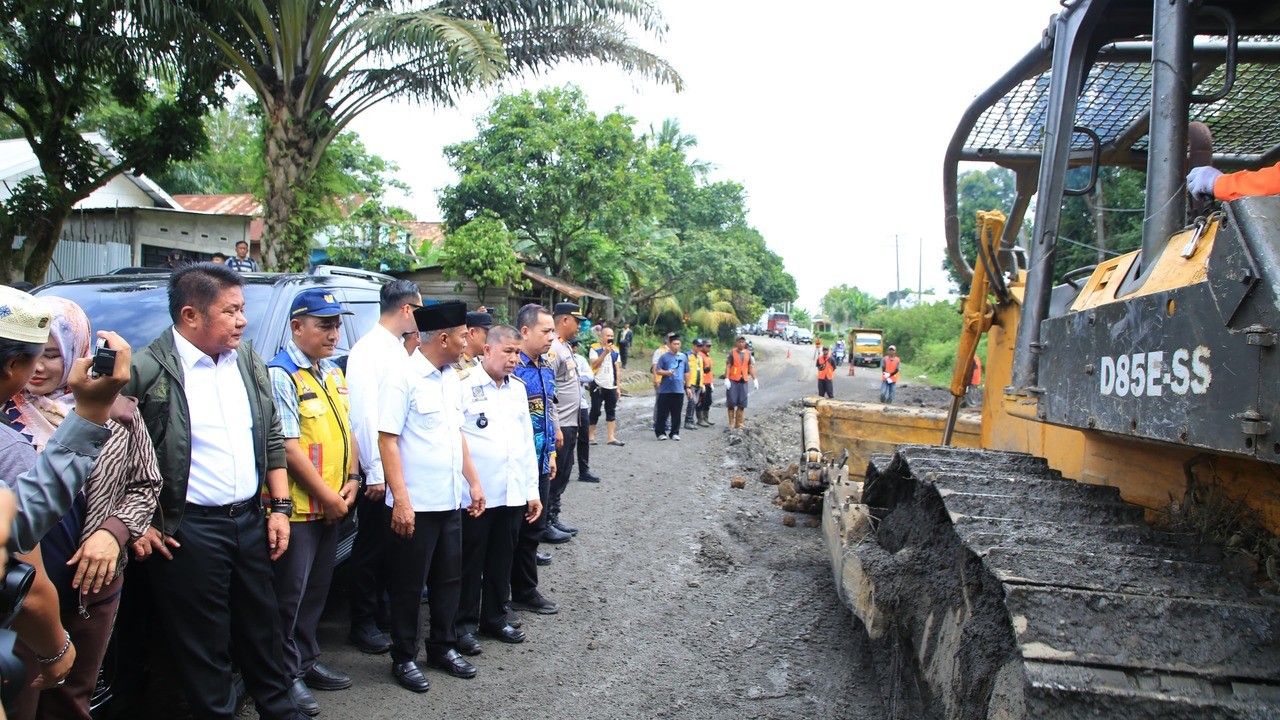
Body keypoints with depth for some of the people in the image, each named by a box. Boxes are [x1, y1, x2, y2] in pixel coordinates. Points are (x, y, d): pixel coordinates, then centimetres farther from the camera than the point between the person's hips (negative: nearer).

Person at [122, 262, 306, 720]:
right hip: (188, 532, -6)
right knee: (204, 649, 6)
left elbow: (273, 440, 13)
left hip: (250, 522, 6)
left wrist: (279, 507, 9)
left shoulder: (248, 362, 7)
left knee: (263, 631, 20)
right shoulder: (147, 372, -13)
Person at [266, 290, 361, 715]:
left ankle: (308, 661, 30)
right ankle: (288, 674, 14)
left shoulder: (333, 374, 12)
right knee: (292, 593, 2)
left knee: (317, 588, 17)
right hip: (298, 508, -8)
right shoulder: (280, 375, -15)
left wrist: (350, 481, 3)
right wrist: (328, 496, -15)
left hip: (331, 507, 8)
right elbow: (288, 447, -19)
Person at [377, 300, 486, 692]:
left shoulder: (451, 378, 9)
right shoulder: (402, 380, -15)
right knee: (410, 585, 7)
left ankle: (443, 647, 32)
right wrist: (401, 500, -21)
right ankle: (404, 658, 22)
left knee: (449, 579, 16)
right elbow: (387, 441, -17)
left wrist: (473, 482, 15)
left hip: (451, 500, 7)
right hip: (415, 504, -7)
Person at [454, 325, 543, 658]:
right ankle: (465, 623, 17)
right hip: (476, 492, -6)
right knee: (471, 559, 5)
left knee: (502, 559, 15)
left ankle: (495, 617, 28)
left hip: (512, 492, 6)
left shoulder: (518, 388, 13)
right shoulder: (465, 386, -8)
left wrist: (532, 489, 16)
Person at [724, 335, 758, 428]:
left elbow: (751, 367, 15)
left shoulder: (748, 353, 12)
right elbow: (728, 366, -4)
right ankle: (731, 422, 6)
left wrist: (754, 379, 7)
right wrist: (726, 379, -12)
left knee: (742, 403, 4)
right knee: (731, 401, -2)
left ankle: (739, 422, 11)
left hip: (743, 381, 4)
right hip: (733, 380, -4)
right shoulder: (732, 352, 0)